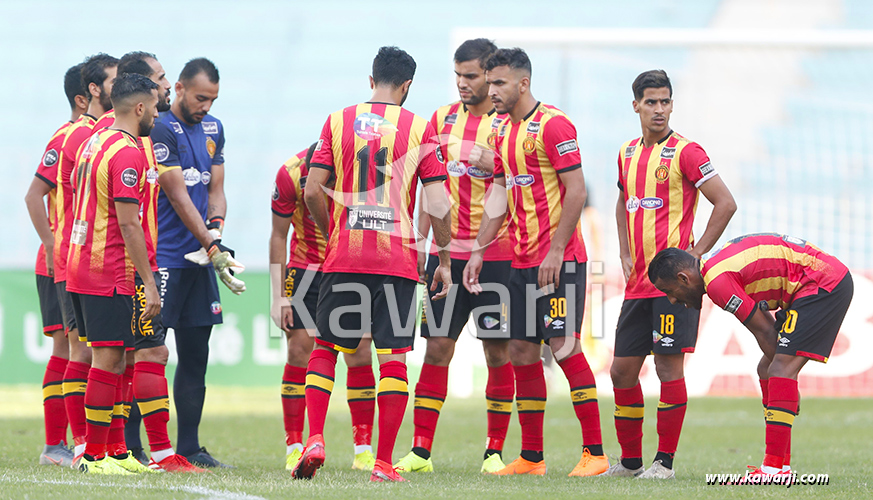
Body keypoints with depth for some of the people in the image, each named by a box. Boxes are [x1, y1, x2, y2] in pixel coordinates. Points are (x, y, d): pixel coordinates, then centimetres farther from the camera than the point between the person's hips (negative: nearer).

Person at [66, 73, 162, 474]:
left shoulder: (95, 141, 15)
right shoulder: (127, 153, -15)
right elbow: (127, 223, -19)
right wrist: (149, 283, -18)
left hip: (79, 271, 10)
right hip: (109, 274, -10)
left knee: (112, 359, 12)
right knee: (109, 359, -6)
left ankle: (115, 451, 14)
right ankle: (95, 455, -5)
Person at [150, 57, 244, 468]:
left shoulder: (213, 129, 14)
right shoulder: (160, 130, -11)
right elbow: (178, 196, -15)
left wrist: (215, 228, -6)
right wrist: (213, 248, -18)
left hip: (198, 261, 8)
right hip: (162, 260, -8)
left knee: (195, 356, 8)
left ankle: (189, 447, 14)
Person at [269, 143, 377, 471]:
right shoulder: (292, 174, -19)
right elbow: (279, 236, -6)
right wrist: (279, 296, -8)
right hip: (306, 269, 0)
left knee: (359, 353, -6)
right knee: (299, 350, -7)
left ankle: (363, 448, 1)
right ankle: (294, 448, 0)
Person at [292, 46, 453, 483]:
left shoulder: (338, 122, 4)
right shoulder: (419, 128, 0)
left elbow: (313, 192, 0)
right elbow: (438, 204, -4)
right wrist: (444, 258, 7)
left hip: (344, 255, 1)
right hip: (398, 257, -1)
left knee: (325, 347, 14)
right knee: (393, 358, 1)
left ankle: (314, 440, -1)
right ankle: (384, 464, -2)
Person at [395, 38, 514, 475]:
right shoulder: (442, 119, 11)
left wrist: (492, 163, -21)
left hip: (495, 255, -3)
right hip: (447, 253, 3)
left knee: (498, 352, -1)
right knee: (437, 347, 1)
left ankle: (495, 452, 7)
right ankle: (421, 451, 3)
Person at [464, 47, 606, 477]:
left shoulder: (553, 125, -11)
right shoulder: (505, 132, 15)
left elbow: (576, 191, -15)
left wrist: (556, 252, -19)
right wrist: (478, 251, 13)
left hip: (559, 259, -8)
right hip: (521, 260, 8)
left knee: (564, 346, -11)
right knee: (522, 352, 6)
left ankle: (594, 453, -6)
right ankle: (531, 457, 12)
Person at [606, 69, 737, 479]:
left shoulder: (685, 152, -8)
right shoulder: (627, 153, 13)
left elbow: (726, 203, -10)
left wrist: (696, 252, -10)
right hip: (638, 281, 7)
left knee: (669, 365, -6)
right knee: (622, 369, 6)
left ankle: (665, 461, 0)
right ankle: (630, 460, 17)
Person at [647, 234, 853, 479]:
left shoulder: (718, 282, -18)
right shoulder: (716, 264, 13)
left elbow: (764, 332, -13)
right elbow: (765, 325, 17)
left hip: (824, 284, -11)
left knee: (779, 371, -18)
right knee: (767, 369, 12)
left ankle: (774, 469, -23)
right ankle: (780, 466, 14)